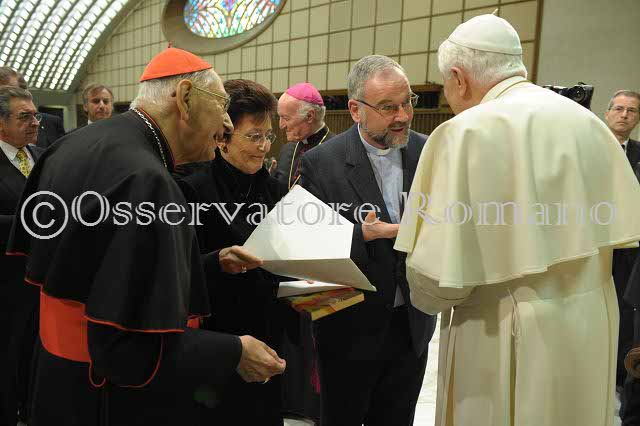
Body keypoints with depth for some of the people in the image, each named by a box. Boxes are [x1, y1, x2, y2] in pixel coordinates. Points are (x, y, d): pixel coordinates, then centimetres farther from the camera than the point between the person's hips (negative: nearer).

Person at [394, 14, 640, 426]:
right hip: (592, 327, 6)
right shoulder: (588, 122, 1)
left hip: (506, 340, -6)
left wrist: (425, 294, 0)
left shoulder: (467, 132, -19)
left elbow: (440, 280, -22)